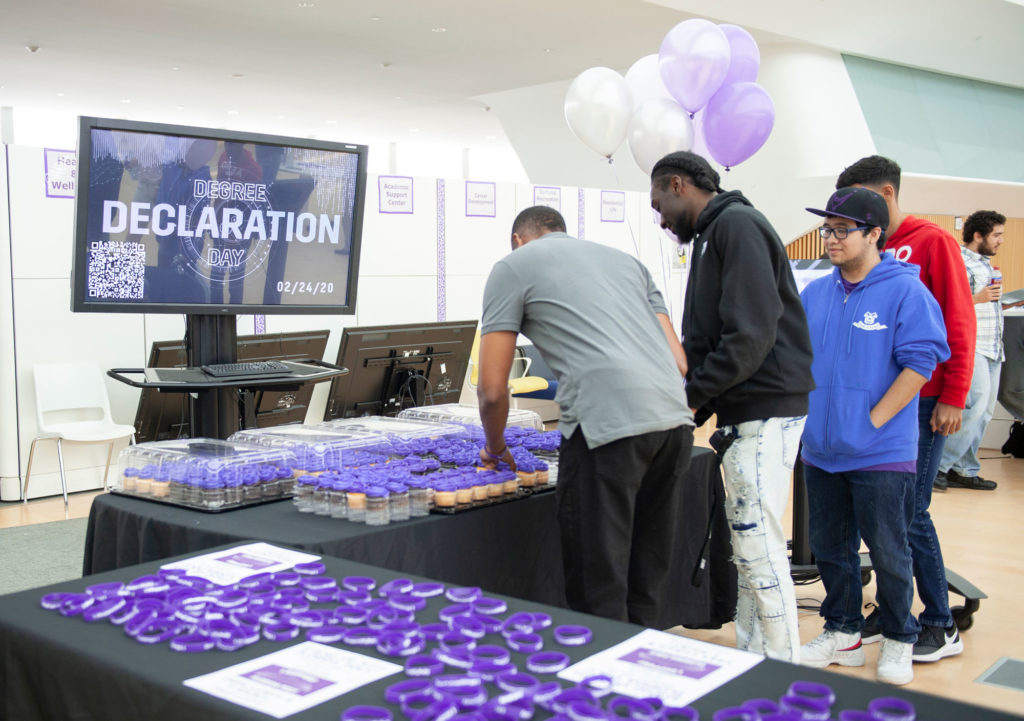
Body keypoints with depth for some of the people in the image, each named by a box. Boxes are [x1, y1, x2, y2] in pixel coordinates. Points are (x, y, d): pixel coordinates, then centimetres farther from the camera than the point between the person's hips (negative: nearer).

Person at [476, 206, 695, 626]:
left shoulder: (513, 266, 13)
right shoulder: (626, 260, 29)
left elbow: (492, 389, 9)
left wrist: (496, 448, 26)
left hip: (607, 425, -6)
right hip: (675, 418, 7)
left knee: (599, 595, 3)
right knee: (645, 586, 18)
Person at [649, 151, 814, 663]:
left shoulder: (736, 224, -11)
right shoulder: (713, 233, 20)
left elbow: (750, 337, -21)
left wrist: (688, 396, -14)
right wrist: (689, 404, 11)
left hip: (765, 411, -10)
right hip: (742, 411, 10)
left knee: (758, 544, -7)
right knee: (746, 541, 15)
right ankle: (750, 660, 25)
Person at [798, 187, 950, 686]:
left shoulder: (905, 292, -9)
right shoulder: (814, 294, 8)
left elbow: (920, 361, -13)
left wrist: (874, 420, -15)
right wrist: (808, 417, 4)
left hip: (881, 455, -6)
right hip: (821, 452, 6)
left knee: (888, 553, 6)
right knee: (829, 548, 15)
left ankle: (898, 640, 24)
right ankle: (842, 632, 31)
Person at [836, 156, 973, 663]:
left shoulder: (932, 242, -6)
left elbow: (959, 323, -9)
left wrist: (953, 398, -12)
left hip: (921, 403, -6)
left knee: (909, 512, -4)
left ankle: (941, 627, 9)